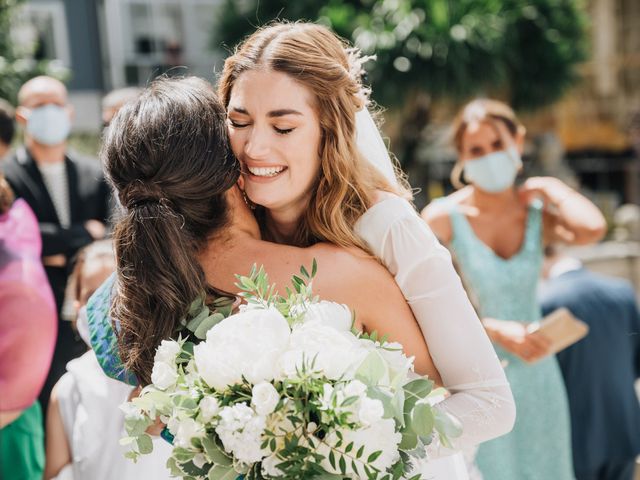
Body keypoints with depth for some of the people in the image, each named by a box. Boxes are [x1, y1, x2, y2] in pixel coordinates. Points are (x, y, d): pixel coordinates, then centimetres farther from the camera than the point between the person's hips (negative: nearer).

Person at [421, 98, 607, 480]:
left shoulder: (538, 215, -2)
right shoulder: (443, 219, -11)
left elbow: (592, 229, -25)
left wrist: (551, 189, -10)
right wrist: (496, 330, -19)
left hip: (536, 374, 3)